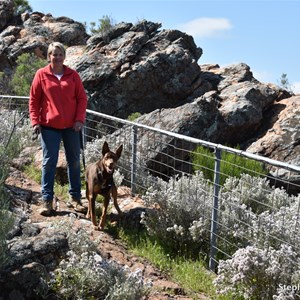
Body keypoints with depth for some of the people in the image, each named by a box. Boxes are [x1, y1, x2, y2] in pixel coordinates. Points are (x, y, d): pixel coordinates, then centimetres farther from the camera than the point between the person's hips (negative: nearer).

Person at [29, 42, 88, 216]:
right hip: (49, 126, -2)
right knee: (49, 162, 0)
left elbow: (82, 98, 4)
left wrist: (80, 119, -7)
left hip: (71, 126, 2)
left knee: (74, 161, 8)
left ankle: (75, 197, 20)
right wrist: (35, 121, -5)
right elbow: (34, 100, 2)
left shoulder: (73, 75, 4)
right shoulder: (41, 75, 1)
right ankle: (47, 200, 7)